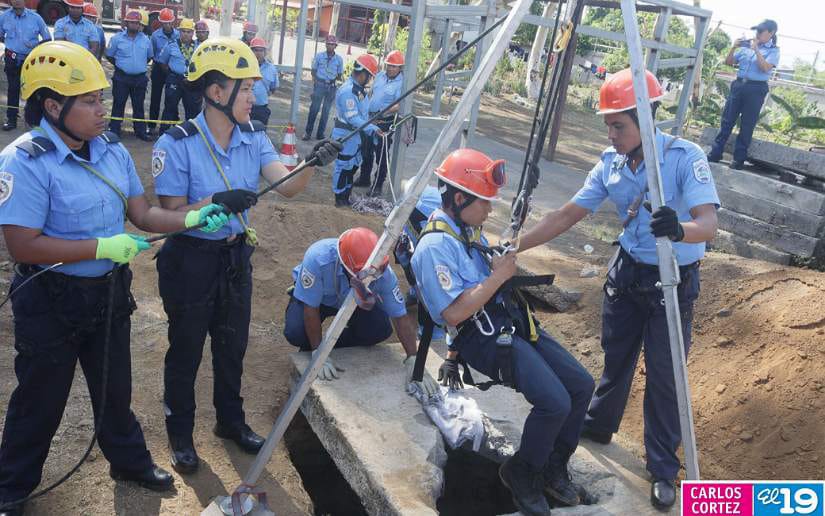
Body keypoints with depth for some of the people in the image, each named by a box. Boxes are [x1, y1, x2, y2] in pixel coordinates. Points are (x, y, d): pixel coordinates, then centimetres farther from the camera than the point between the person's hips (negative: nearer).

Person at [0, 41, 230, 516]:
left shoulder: (113, 151, -1)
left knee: (115, 384, 22)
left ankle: (130, 460, 44)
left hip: (109, 291, 6)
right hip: (51, 300, -5)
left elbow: (142, 214, 2)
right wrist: (104, 248, -26)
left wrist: (195, 218, -14)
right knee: (41, 397, 12)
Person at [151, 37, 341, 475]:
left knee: (233, 345, 19)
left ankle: (231, 420, 42)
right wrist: (217, 202, -35)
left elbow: (287, 187, -15)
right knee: (185, 350, 12)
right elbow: (170, 214, -18)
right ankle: (180, 433, 34)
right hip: (190, 261, -5)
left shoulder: (253, 137, -4)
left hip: (235, 257, 5)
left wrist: (312, 163, -35)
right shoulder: (177, 144, -20)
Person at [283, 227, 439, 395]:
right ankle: (310, 349, 7)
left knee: (381, 330, -22)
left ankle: (336, 345, 5)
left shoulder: (383, 273, -35)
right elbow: (311, 309, -31)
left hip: (349, 300, 2)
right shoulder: (318, 259, -42)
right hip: (314, 295, -2)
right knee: (295, 332, -29)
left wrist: (413, 361, -32)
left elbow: (401, 317, -26)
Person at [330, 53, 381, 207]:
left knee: (353, 166, 19)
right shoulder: (347, 91, -24)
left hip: (355, 133, 10)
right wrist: (373, 129, -26)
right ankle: (339, 199, 15)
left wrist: (371, 129, 5)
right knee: (343, 166, 2)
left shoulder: (359, 88, 6)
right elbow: (352, 118, -27)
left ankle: (346, 197, 33)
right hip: (345, 134, -10)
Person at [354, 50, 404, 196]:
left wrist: (385, 111, -33)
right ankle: (364, 178, 33)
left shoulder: (402, 82, -15)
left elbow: (400, 105, -22)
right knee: (366, 150, 17)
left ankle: (378, 185, 11)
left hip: (385, 122, -7)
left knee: (381, 154, 0)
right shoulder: (379, 76, 7)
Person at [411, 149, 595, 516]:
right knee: (555, 402, -22)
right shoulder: (434, 247, -18)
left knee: (581, 384, 2)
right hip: (483, 337, -10)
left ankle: (553, 468, 20)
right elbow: (454, 313, -23)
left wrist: (506, 262, 8)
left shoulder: (470, 229, 12)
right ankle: (521, 474, 5)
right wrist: (499, 276, -17)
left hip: (513, 322, 10)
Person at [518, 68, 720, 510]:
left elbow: (708, 223, -31)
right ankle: (598, 424, 41)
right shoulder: (610, 163, -6)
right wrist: (512, 247, -12)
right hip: (626, 271, 4)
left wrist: (679, 229, -54)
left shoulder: (685, 157, -21)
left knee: (664, 375, 3)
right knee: (615, 357, 18)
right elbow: (565, 216, -5)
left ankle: (663, 469, 20)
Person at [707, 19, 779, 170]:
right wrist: (733, 48, -4)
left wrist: (756, 50, -17)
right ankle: (715, 153, 9)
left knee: (747, 125, 1)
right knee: (727, 120, 4)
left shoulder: (773, 50, 1)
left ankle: (739, 158, 6)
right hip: (738, 84, 3)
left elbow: (765, 68, -15)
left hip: (756, 89, -3)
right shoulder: (746, 46, 9)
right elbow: (728, 62, 11)